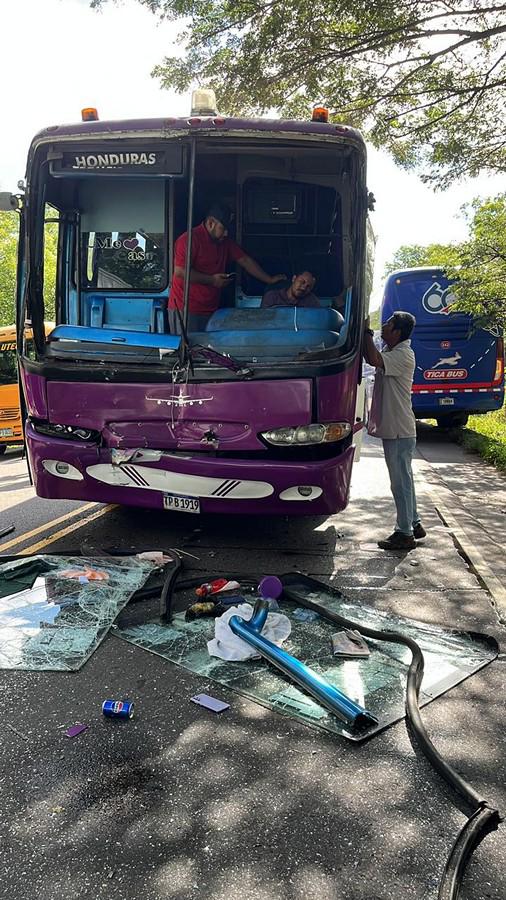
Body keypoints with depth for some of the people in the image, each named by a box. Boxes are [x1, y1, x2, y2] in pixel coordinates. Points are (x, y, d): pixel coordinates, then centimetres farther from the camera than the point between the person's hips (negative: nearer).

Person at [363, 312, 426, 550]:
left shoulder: (403, 355, -18)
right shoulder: (392, 352, 13)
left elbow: (373, 359, -33)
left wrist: (367, 333, -19)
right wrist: (367, 336, 5)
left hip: (399, 431, -10)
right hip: (394, 429, 10)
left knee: (401, 482, -3)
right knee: (403, 480, 18)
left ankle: (405, 534, 6)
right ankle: (414, 524, 31)